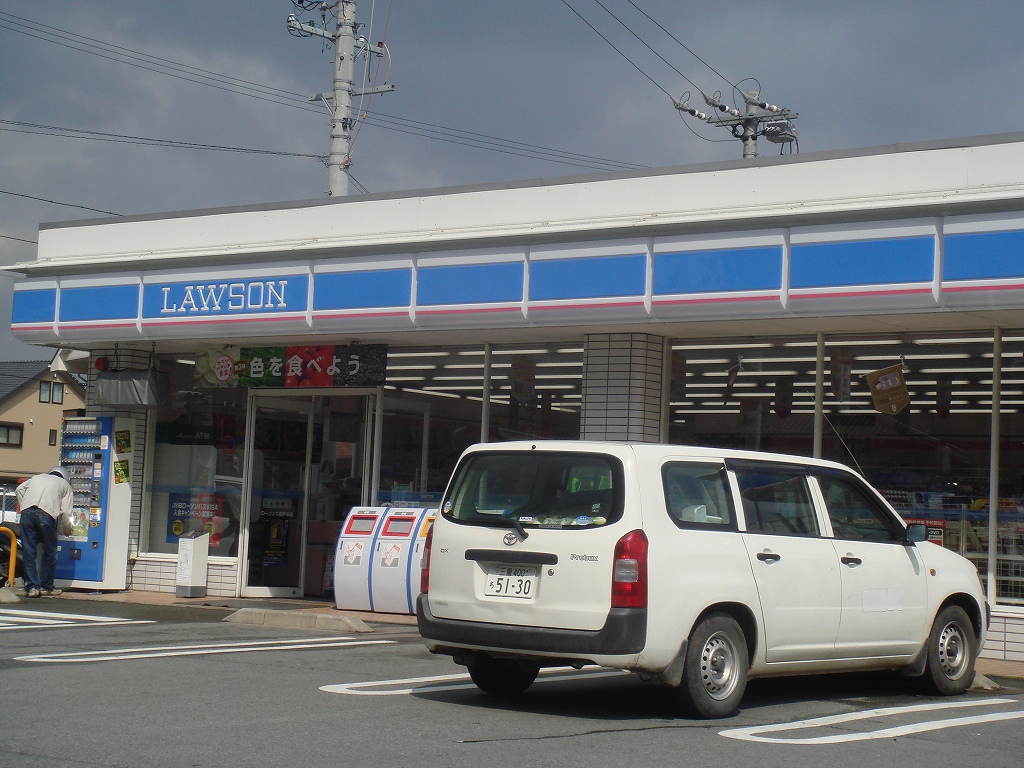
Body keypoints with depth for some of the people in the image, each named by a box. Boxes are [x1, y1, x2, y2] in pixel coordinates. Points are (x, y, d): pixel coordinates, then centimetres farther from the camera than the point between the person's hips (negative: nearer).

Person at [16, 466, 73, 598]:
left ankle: (31, 587, 1)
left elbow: (19, 489, 20)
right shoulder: (65, 485, 23)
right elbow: (65, 511, 14)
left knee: (29, 552, 5)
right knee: (49, 552, 12)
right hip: (47, 514, -2)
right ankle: (46, 586, 17)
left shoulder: (37, 477, 32)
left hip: (27, 512, 2)